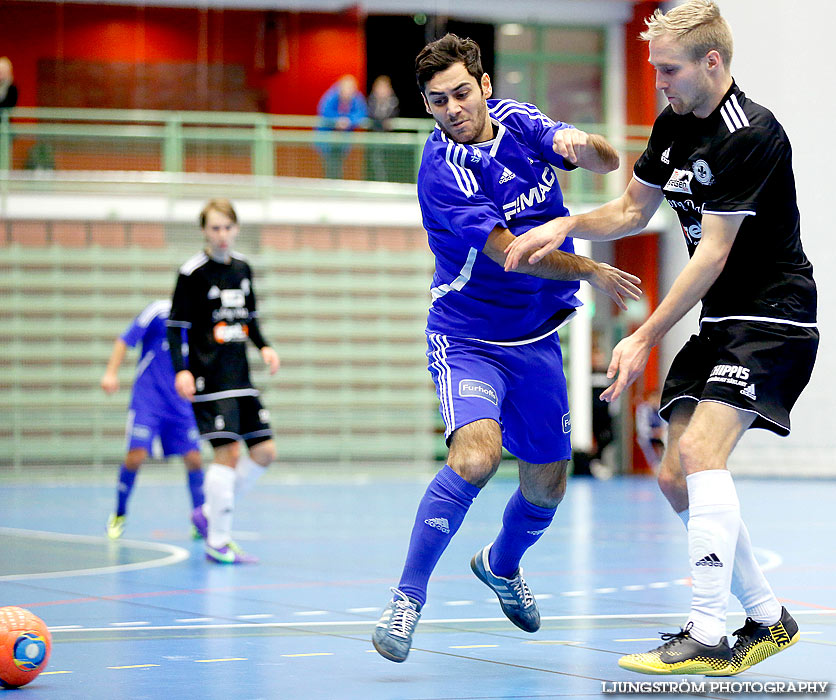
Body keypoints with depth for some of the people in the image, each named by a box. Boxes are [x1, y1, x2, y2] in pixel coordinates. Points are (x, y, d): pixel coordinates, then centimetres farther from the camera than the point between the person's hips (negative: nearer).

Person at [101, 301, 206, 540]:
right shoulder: (158, 312, -9)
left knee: (193, 457, -6)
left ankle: (200, 521, 7)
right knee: (136, 455, -12)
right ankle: (118, 516, 9)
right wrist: (111, 373, -17)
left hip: (181, 402, 4)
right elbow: (125, 340, -9)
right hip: (147, 399, -4)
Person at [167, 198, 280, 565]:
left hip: (240, 376, 7)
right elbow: (176, 326, -7)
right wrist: (180, 370, -19)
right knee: (227, 452, -12)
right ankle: (218, 542, -3)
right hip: (209, 379, -7)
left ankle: (211, 511, 20)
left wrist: (264, 346, 6)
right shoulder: (193, 272, -8)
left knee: (264, 451, 4)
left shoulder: (243, 267, 11)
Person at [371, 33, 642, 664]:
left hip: (535, 339, 6)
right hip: (467, 338, -6)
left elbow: (609, 163, -3)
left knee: (546, 486, 14)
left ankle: (502, 565, 46)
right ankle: (408, 598, -20)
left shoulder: (517, 120, -2)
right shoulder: (442, 169, -21)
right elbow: (509, 252, -23)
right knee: (476, 454, -31)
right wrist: (591, 272, -17)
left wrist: (584, 144, -26)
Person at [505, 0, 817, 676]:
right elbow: (632, 210, 20)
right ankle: (768, 619, 16)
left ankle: (709, 639, -23)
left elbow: (712, 254, -22)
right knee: (676, 477, 4)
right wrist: (565, 226, 1)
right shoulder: (673, 124, 7)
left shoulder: (751, 135, -21)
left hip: (773, 317, -9)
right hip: (719, 321, 9)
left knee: (700, 451, -24)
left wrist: (645, 338, -22)